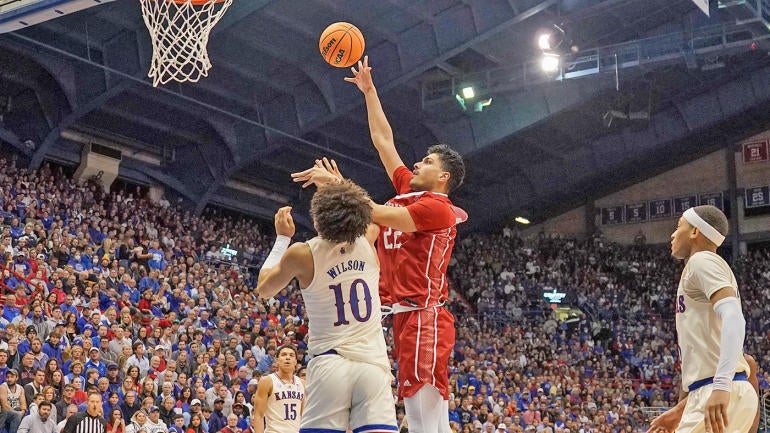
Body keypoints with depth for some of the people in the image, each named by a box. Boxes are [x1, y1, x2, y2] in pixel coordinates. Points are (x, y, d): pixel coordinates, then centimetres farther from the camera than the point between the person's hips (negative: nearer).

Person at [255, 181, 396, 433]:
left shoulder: (302, 254, -3)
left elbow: (263, 289, 17)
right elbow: (372, 217, 32)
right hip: (373, 363, 2)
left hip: (330, 363, -1)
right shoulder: (367, 244, 5)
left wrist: (282, 238, 22)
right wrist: (337, 184, 41)